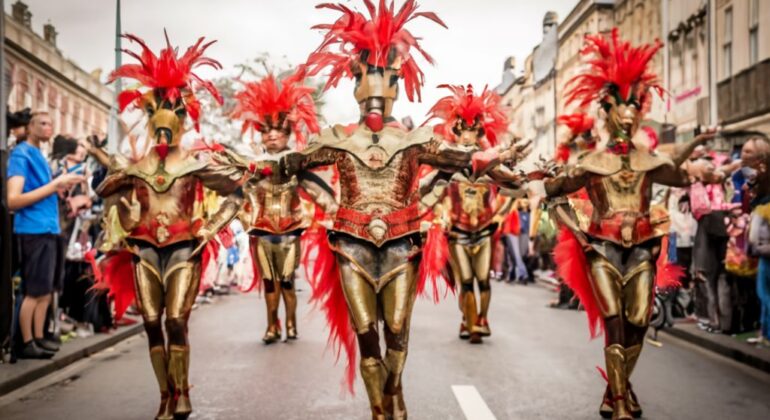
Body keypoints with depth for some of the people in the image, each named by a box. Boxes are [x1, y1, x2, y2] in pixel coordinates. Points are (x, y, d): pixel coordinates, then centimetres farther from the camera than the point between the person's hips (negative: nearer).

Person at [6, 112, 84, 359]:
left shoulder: (38, 154, 18)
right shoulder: (21, 154, -9)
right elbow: (13, 200, -18)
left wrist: (61, 185, 9)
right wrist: (53, 185, -19)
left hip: (49, 229, 9)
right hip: (34, 230, -9)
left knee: (46, 290, 13)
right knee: (35, 291, -4)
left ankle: (38, 338, 22)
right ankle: (27, 343, 6)